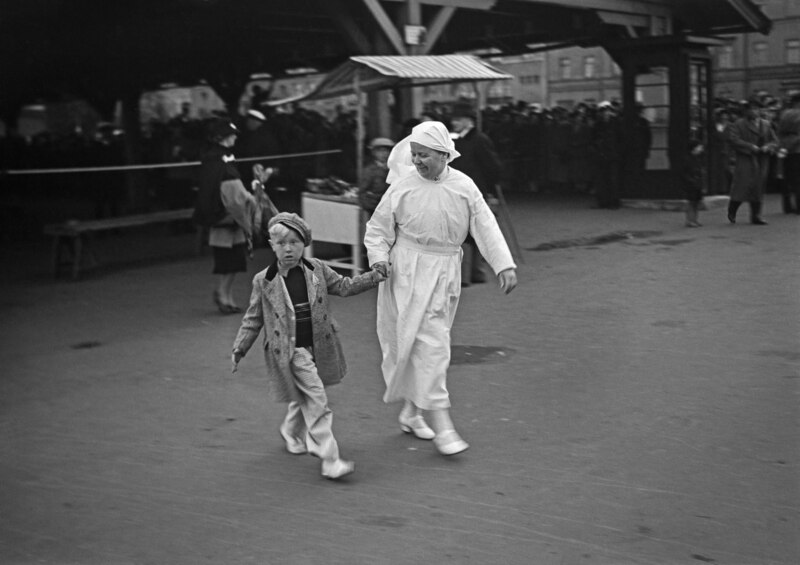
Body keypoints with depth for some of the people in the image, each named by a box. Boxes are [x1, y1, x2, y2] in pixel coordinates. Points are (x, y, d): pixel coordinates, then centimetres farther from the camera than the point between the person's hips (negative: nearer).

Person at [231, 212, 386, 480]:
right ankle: (329, 460, -11)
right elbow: (253, 319, 3)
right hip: (291, 350, -5)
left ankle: (292, 433, 49)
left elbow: (344, 286, 11)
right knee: (316, 400, -13)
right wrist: (239, 348, 2)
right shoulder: (263, 281, -6)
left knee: (304, 398, 20)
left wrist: (376, 275, 3)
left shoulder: (317, 270, 2)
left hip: (318, 345, 5)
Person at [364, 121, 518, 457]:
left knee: (428, 342, 11)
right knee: (430, 343, -10)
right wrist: (379, 256, -14)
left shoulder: (463, 187, 0)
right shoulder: (402, 186, -5)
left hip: (445, 272, 3)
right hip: (408, 272, -3)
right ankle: (441, 422, -6)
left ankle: (411, 411, 27)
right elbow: (378, 227, 3)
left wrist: (505, 265, -11)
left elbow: (486, 226, -2)